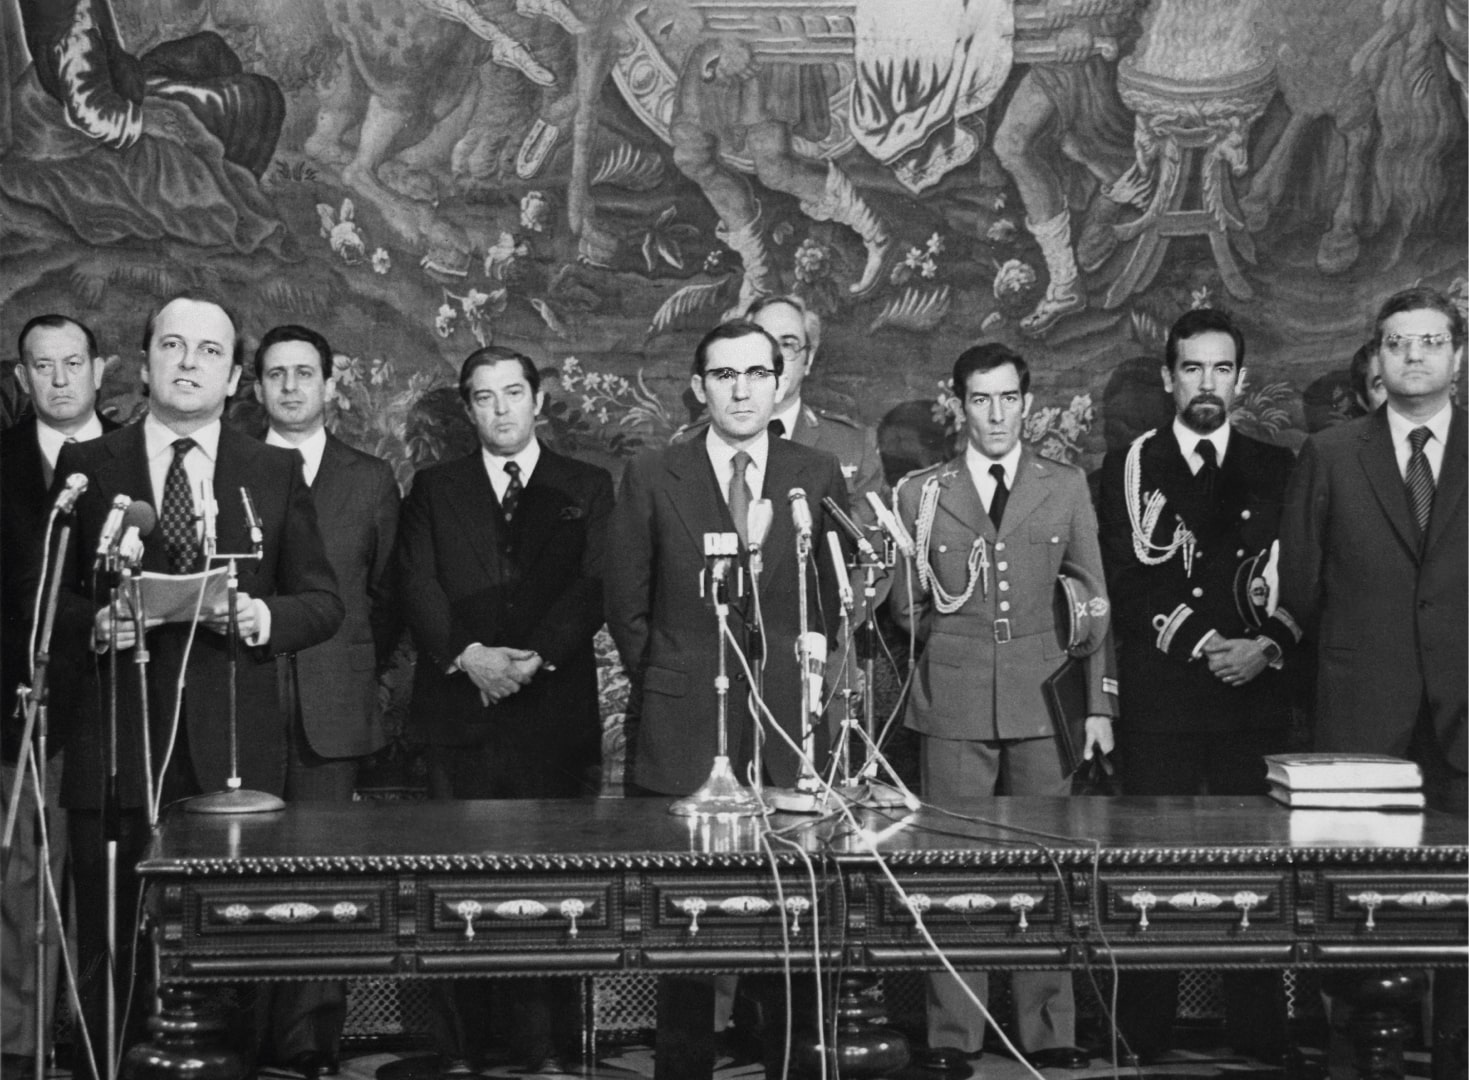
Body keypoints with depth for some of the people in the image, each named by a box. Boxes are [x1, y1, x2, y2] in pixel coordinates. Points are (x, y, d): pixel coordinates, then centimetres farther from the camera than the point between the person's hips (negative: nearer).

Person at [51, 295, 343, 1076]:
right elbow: (49, 597, 8)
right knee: (109, 952, 3)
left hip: (234, 749, 1)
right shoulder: (87, 467, 8)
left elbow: (323, 602, 9)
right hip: (117, 748, 0)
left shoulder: (275, 472, 10)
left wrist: (265, 617, -10)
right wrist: (93, 624, -12)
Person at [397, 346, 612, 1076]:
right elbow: (417, 586, 3)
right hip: (459, 710, 1)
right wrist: (467, 655, -12)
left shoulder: (587, 488, 13)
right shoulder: (434, 490, 15)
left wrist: (535, 657, -13)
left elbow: (592, 588, 1)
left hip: (555, 709, -1)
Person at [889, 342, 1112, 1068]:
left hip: (1042, 702, 1)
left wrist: (1099, 703, 6)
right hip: (953, 707, -1)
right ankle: (954, 1038, 5)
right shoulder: (919, 492, 8)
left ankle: (1049, 1036, 10)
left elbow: (1096, 601, 10)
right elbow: (904, 608, 14)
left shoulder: (1066, 488, 11)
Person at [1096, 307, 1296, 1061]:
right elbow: (1125, 587, -2)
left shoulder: (1277, 470, 12)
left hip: (1256, 696, 2)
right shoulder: (1129, 467, 6)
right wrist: (1202, 644, -12)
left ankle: (1258, 1040, 10)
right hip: (1159, 700, -2)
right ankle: (1145, 1041, 6)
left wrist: (1268, 646, -10)